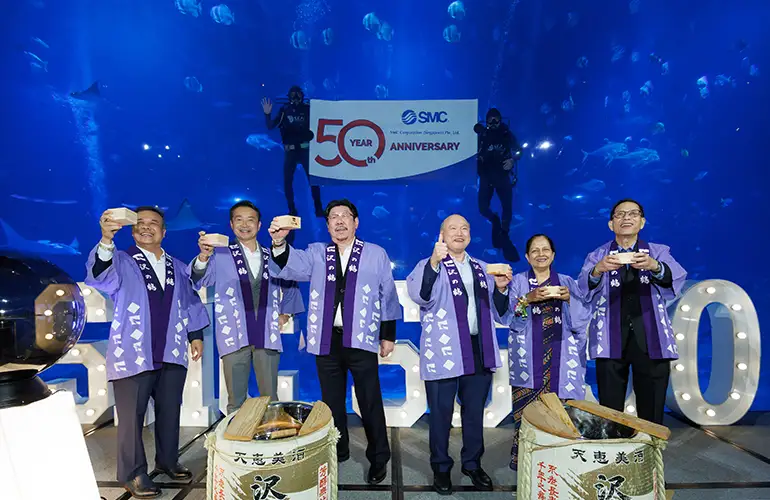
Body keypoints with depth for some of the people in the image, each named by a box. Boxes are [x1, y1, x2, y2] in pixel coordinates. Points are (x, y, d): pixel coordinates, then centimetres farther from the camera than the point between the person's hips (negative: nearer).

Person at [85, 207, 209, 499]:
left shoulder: (177, 267, 14)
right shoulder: (121, 262, -1)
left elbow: (190, 303, 17)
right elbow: (99, 276, -23)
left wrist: (196, 335, 11)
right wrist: (106, 240, -39)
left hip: (172, 354, 4)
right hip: (133, 355, -4)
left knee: (170, 413, 13)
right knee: (132, 417, 3)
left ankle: (167, 461, 30)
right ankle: (133, 474, 17)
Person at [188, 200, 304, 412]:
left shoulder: (272, 257, 11)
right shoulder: (220, 255, 1)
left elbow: (290, 287, 25)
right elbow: (199, 280, -15)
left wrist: (285, 314, 16)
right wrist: (203, 257, -33)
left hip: (267, 337, 3)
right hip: (235, 337, -2)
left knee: (270, 399, 8)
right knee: (236, 401, 4)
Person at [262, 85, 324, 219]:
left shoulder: (308, 109, 2)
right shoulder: (284, 111, 4)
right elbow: (270, 126, 1)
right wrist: (267, 114, -13)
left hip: (306, 149, -1)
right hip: (290, 151, 1)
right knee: (287, 181, 1)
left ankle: (318, 208, 9)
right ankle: (292, 210, 13)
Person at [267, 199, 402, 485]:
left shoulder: (376, 254, 5)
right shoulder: (316, 253, 10)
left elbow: (388, 295, 5)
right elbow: (289, 267, -6)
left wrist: (388, 335, 3)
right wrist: (279, 242, -26)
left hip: (361, 340, -2)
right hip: (327, 341, 2)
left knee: (370, 402, 6)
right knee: (332, 402, 14)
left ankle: (378, 459, 23)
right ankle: (336, 454, 33)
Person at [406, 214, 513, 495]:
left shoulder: (481, 268, 14)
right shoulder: (429, 266, -2)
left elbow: (497, 314, 17)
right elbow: (419, 295, -23)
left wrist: (501, 289, -2)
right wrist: (435, 262, -36)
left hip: (479, 350, 5)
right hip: (444, 352, -4)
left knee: (475, 411, 16)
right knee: (441, 413, 5)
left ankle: (472, 464, 34)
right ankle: (441, 468, 24)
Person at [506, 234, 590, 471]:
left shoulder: (567, 282, 13)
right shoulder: (518, 281, 9)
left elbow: (583, 317, 4)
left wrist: (569, 299, -13)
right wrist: (528, 298, -19)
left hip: (560, 359, 1)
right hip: (529, 360, -1)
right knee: (527, 412, -7)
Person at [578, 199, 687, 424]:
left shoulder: (659, 252, 10)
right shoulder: (597, 256, 8)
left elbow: (677, 277, -10)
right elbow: (584, 286, -11)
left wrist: (654, 266, -32)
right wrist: (598, 270, -33)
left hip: (650, 340, 1)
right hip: (611, 342, -1)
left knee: (652, 414, 4)